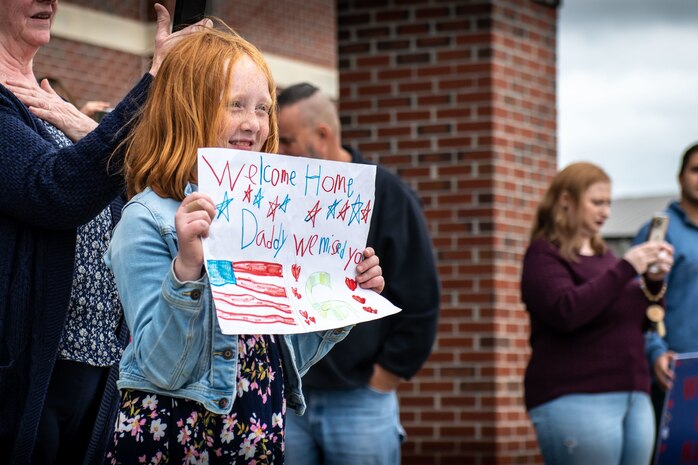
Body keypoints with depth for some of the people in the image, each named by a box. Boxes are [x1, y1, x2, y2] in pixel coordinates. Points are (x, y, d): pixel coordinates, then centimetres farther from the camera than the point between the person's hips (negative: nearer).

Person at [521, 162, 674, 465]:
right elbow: (566, 312, -20)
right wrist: (625, 269, -16)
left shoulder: (604, 255, 19)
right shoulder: (544, 255, -2)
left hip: (633, 397, 7)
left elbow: (639, 322, 22)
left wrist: (654, 281, 3)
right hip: (575, 398, -7)